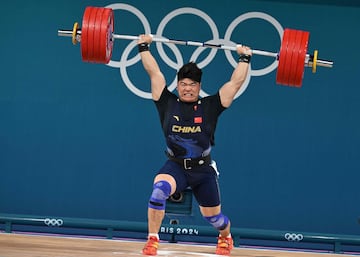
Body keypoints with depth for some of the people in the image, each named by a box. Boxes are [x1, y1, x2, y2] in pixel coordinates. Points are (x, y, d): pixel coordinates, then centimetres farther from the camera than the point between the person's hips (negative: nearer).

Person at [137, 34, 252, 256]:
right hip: (175, 166, -1)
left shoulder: (210, 107, -3)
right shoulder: (168, 103, -2)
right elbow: (155, 73, 1)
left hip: (203, 170, 1)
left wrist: (244, 58, 3)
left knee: (213, 216, 13)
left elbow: (236, 82, 0)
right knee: (159, 190, -34)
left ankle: (226, 238, 50)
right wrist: (144, 47, 3)